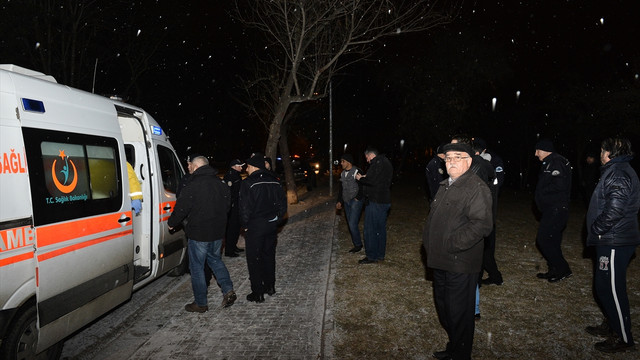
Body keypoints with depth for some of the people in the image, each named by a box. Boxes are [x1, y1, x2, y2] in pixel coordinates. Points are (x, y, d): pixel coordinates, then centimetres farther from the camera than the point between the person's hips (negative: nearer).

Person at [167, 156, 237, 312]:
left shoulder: (193, 185, -17)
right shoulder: (221, 184, 6)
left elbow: (181, 208, -14)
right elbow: (227, 206, 16)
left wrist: (171, 223, 4)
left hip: (199, 234, -7)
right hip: (218, 233, 7)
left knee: (197, 267, 6)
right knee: (215, 259, 24)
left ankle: (200, 303, 15)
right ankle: (228, 290, 11)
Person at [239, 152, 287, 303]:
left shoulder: (248, 183, -15)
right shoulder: (274, 181, 4)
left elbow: (245, 208, -17)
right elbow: (282, 204, 6)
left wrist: (245, 225, -4)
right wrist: (275, 219, 12)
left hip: (255, 227, -6)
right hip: (271, 225, 6)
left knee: (254, 259, 5)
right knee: (269, 256, 19)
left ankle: (257, 293, 10)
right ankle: (270, 287, 30)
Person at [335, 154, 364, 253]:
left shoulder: (357, 172, -11)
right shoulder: (343, 173, 13)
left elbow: (362, 187, -12)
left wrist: (357, 198, -13)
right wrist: (339, 201, 17)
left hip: (355, 201, -8)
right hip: (346, 202, 8)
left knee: (352, 224, -11)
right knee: (350, 225, 9)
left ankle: (358, 245, 4)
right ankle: (355, 244, 19)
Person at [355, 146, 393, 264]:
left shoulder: (378, 163, -14)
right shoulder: (385, 162, 17)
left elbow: (372, 181, -23)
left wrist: (360, 178, -8)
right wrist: (365, 177, 12)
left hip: (375, 201, -10)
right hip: (384, 200, 10)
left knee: (370, 229, -3)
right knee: (381, 228, 15)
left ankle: (371, 256, 3)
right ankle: (380, 255, 24)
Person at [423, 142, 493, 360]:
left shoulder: (476, 187, -15)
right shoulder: (445, 186, 14)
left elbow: (482, 224, -25)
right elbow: (433, 218, 23)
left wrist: (453, 244, -24)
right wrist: (428, 244, 12)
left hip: (460, 264, -9)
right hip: (440, 261, 9)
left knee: (459, 313, 4)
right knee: (443, 308, 22)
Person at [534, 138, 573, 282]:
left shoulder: (555, 162, -15)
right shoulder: (551, 162, 18)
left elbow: (559, 185, -24)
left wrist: (542, 192, -12)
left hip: (555, 209, -10)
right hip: (553, 209, 11)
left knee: (543, 239, -9)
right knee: (553, 240, 15)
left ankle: (563, 269, 1)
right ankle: (554, 271, 24)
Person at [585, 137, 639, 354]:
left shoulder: (618, 173, -18)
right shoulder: (615, 170, 15)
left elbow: (614, 210, -28)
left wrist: (595, 228, -15)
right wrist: (596, 231, 15)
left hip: (614, 243, -11)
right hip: (610, 240, 11)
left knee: (611, 288, -3)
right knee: (604, 286, 20)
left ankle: (623, 338, 10)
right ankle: (611, 326, 34)